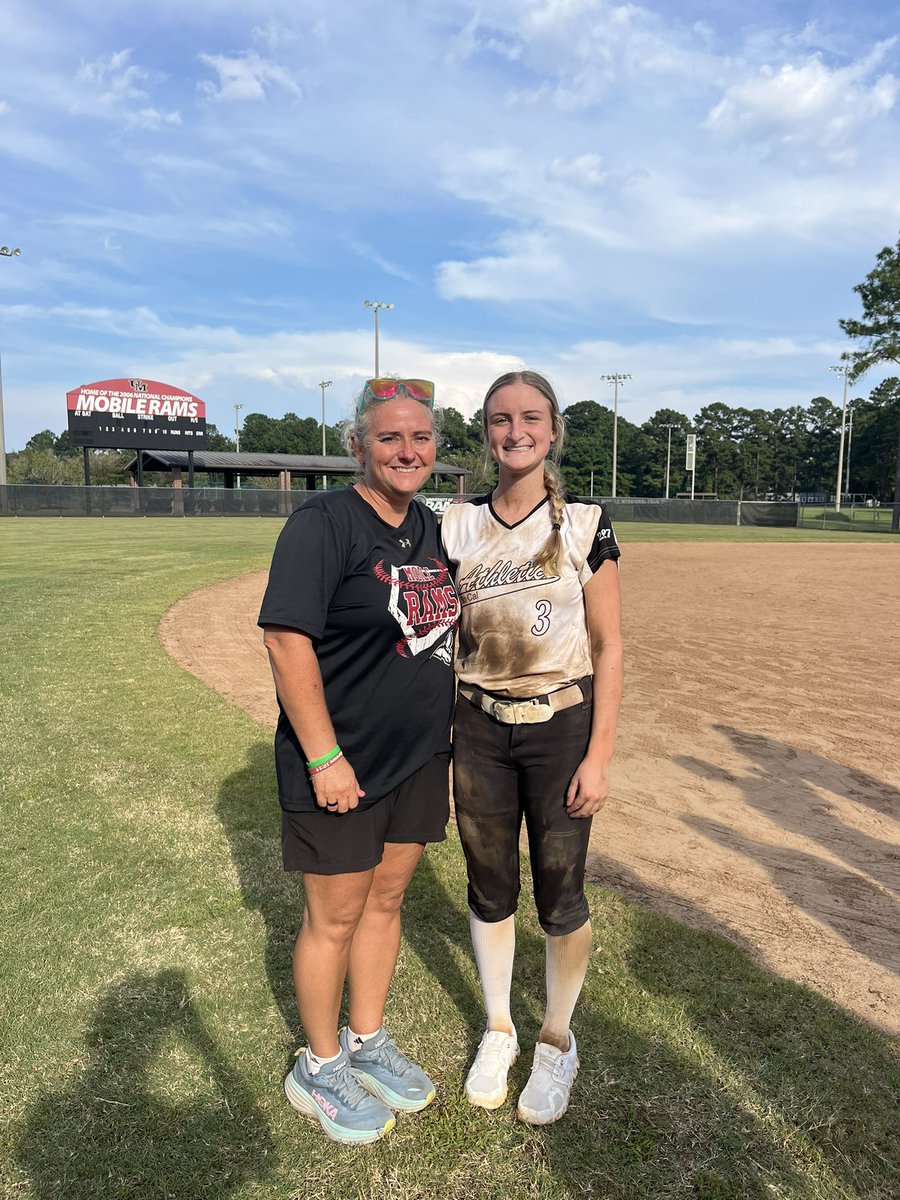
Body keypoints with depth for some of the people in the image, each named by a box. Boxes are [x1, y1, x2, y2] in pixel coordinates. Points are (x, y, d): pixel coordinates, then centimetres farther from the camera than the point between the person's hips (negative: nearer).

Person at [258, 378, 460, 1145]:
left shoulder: (434, 530, 8)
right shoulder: (323, 524, -15)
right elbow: (287, 640, -20)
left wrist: (451, 739, 13)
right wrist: (324, 758, -21)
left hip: (420, 757, 7)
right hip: (340, 765, -6)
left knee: (387, 898, 19)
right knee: (336, 915, 8)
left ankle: (368, 1043, 40)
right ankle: (319, 1068, 32)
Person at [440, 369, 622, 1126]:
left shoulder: (585, 524, -5)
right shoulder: (459, 526, 1)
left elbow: (608, 646, -4)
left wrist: (599, 756, -9)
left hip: (562, 725, -2)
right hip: (479, 729, 2)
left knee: (560, 895, 9)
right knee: (490, 887, 14)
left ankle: (557, 1041, 36)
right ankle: (498, 1031, 39)